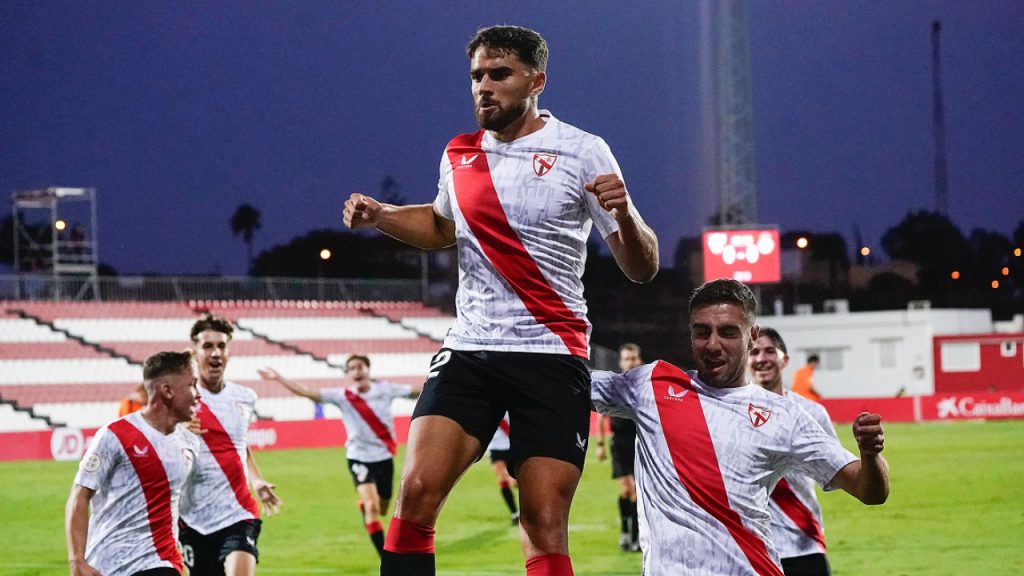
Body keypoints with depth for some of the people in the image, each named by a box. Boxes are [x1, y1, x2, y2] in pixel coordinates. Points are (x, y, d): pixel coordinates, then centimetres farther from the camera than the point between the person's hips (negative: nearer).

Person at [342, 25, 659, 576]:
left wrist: (624, 215, -26)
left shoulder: (582, 153, -4)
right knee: (417, 489, -14)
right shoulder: (458, 155, 10)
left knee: (544, 526, -9)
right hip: (469, 351, 4)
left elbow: (641, 268, -5)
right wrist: (378, 215, 14)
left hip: (552, 358, -4)